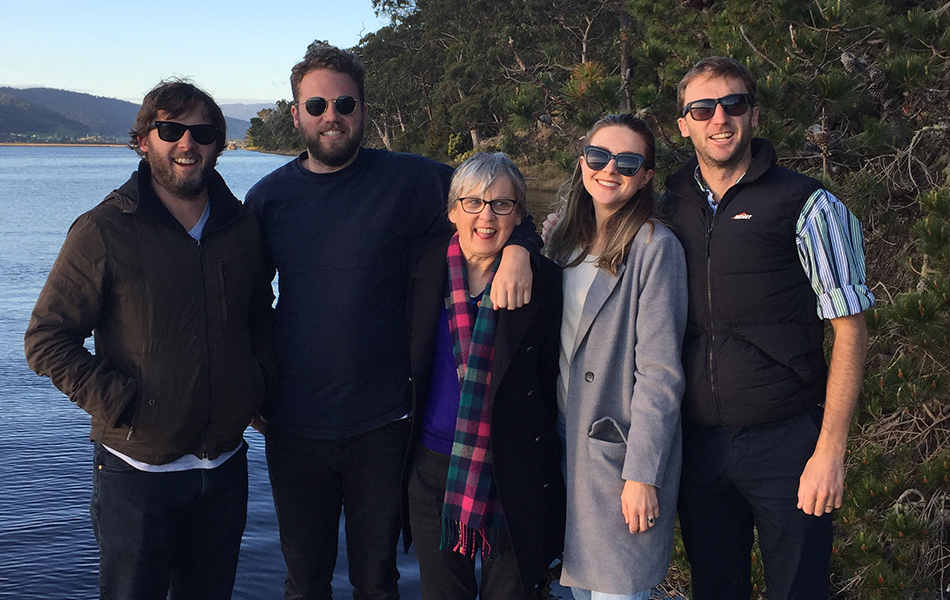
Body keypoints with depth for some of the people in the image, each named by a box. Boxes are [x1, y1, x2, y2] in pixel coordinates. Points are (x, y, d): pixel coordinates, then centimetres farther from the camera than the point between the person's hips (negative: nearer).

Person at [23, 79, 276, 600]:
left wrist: (260, 381, 5)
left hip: (226, 464, 5)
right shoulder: (104, 231, -10)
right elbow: (46, 340, -10)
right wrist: (121, 405, -16)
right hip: (138, 473, -4)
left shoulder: (242, 226, 5)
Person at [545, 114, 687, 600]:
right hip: (567, 446, 6)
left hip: (621, 452, -6)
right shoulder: (566, 240, 9)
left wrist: (643, 474, -18)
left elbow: (660, 373, -15)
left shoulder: (655, 246, -12)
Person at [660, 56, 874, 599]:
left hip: (786, 442, -3)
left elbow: (850, 329, -6)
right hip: (697, 442, 4)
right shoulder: (669, 208, 7)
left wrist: (830, 450, -13)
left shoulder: (806, 205, -5)